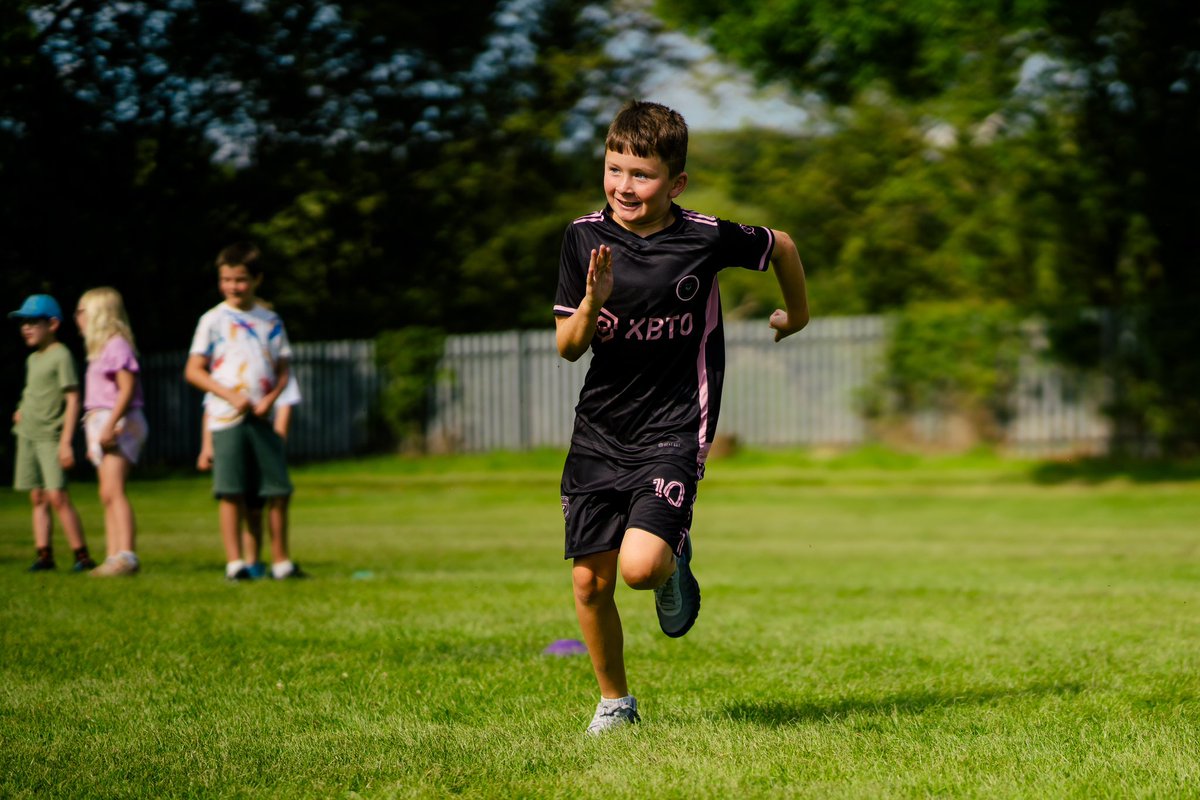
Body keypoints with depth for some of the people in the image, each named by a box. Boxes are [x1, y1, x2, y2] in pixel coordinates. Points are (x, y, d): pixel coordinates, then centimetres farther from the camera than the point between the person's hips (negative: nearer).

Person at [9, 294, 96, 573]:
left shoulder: (61, 356, -9)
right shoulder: (33, 359, 15)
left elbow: (72, 399, -13)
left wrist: (66, 441, -18)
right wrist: (23, 411, 10)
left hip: (50, 436, -8)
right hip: (27, 435, 8)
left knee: (57, 496, -13)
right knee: (37, 498, 5)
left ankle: (82, 556, -9)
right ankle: (44, 554, 6)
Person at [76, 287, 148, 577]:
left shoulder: (117, 345, -9)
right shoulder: (100, 348, 19)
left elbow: (127, 388, -18)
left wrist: (110, 425, -24)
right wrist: (94, 439, 21)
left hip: (119, 422, -10)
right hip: (101, 423, 10)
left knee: (113, 490, -18)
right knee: (107, 495, 6)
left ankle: (127, 556, -24)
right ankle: (114, 557, 5)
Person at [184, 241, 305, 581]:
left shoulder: (270, 321, 11)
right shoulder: (213, 320, 3)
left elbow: (283, 370, 12)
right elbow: (193, 370, 0)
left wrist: (270, 399, -8)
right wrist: (230, 396, -12)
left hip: (262, 418, 3)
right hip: (226, 418, -3)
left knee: (278, 491, 1)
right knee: (231, 493, -5)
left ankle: (282, 561, 10)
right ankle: (234, 562, 0)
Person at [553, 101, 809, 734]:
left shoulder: (706, 239, -10)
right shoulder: (585, 238, -2)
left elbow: (781, 246, 10)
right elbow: (567, 346, -1)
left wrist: (797, 314, 26)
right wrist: (593, 303, -21)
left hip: (673, 430, -3)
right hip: (598, 434, 3)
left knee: (640, 564, -23)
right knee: (589, 582, 2)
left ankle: (675, 562, 15)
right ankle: (614, 702, 26)